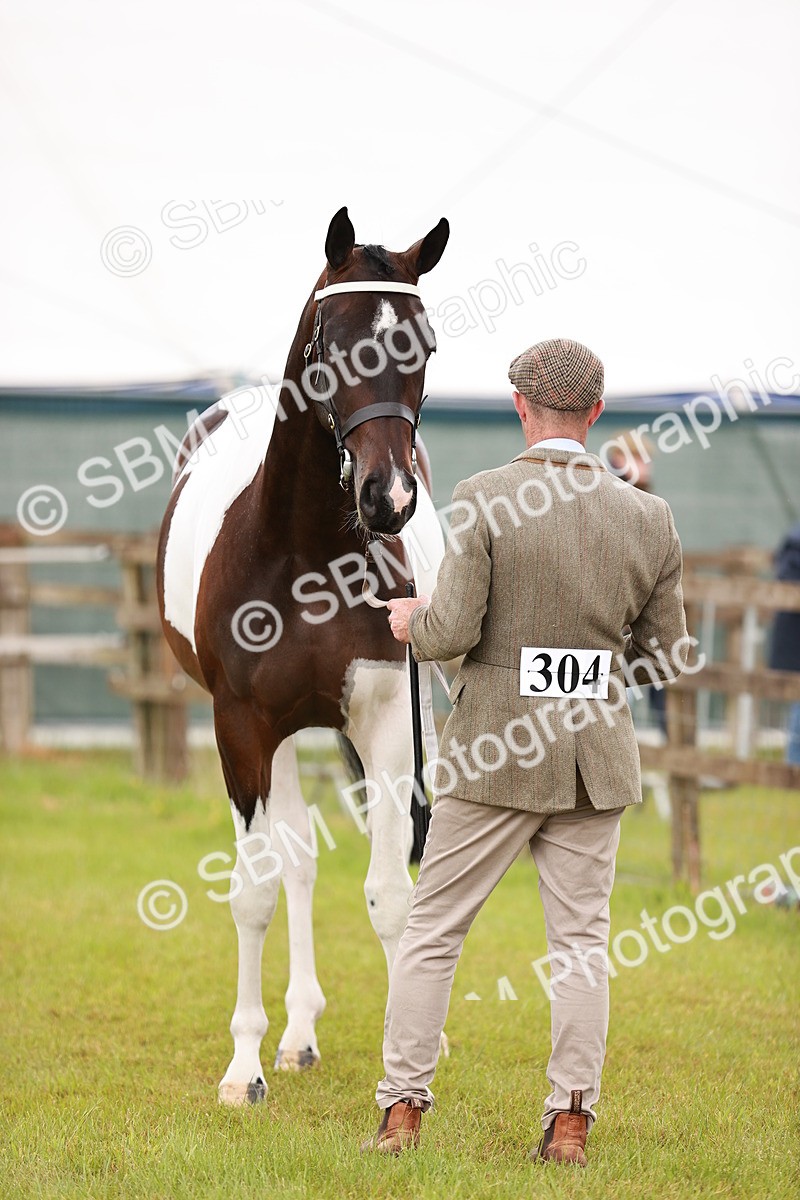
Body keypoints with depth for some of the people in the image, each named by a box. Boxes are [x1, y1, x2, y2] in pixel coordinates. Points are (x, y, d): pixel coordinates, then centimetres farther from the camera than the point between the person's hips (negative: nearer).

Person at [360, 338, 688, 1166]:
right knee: (581, 938, 8)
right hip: (596, 755, 3)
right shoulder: (647, 518, -1)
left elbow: (453, 631, -15)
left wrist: (411, 622, 7)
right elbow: (663, 654, 5)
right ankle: (571, 1121, 5)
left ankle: (402, 1113, 5)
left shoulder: (483, 501, -11)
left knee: (430, 931, 6)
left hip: (496, 754, -3)